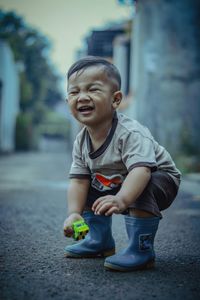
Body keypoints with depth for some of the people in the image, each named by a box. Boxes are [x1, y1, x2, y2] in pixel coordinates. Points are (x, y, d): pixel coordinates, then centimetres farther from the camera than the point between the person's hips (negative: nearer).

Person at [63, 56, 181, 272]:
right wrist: (74, 213, -24)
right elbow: (79, 179, -9)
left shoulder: (131, 133, -33)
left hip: (161, 180, -8)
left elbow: (141, 170, -47)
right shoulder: (81, 141, -10)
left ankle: (141, 251, -24)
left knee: (140, 189, -36)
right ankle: (101, 241, 22)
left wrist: (121, 199, -63)